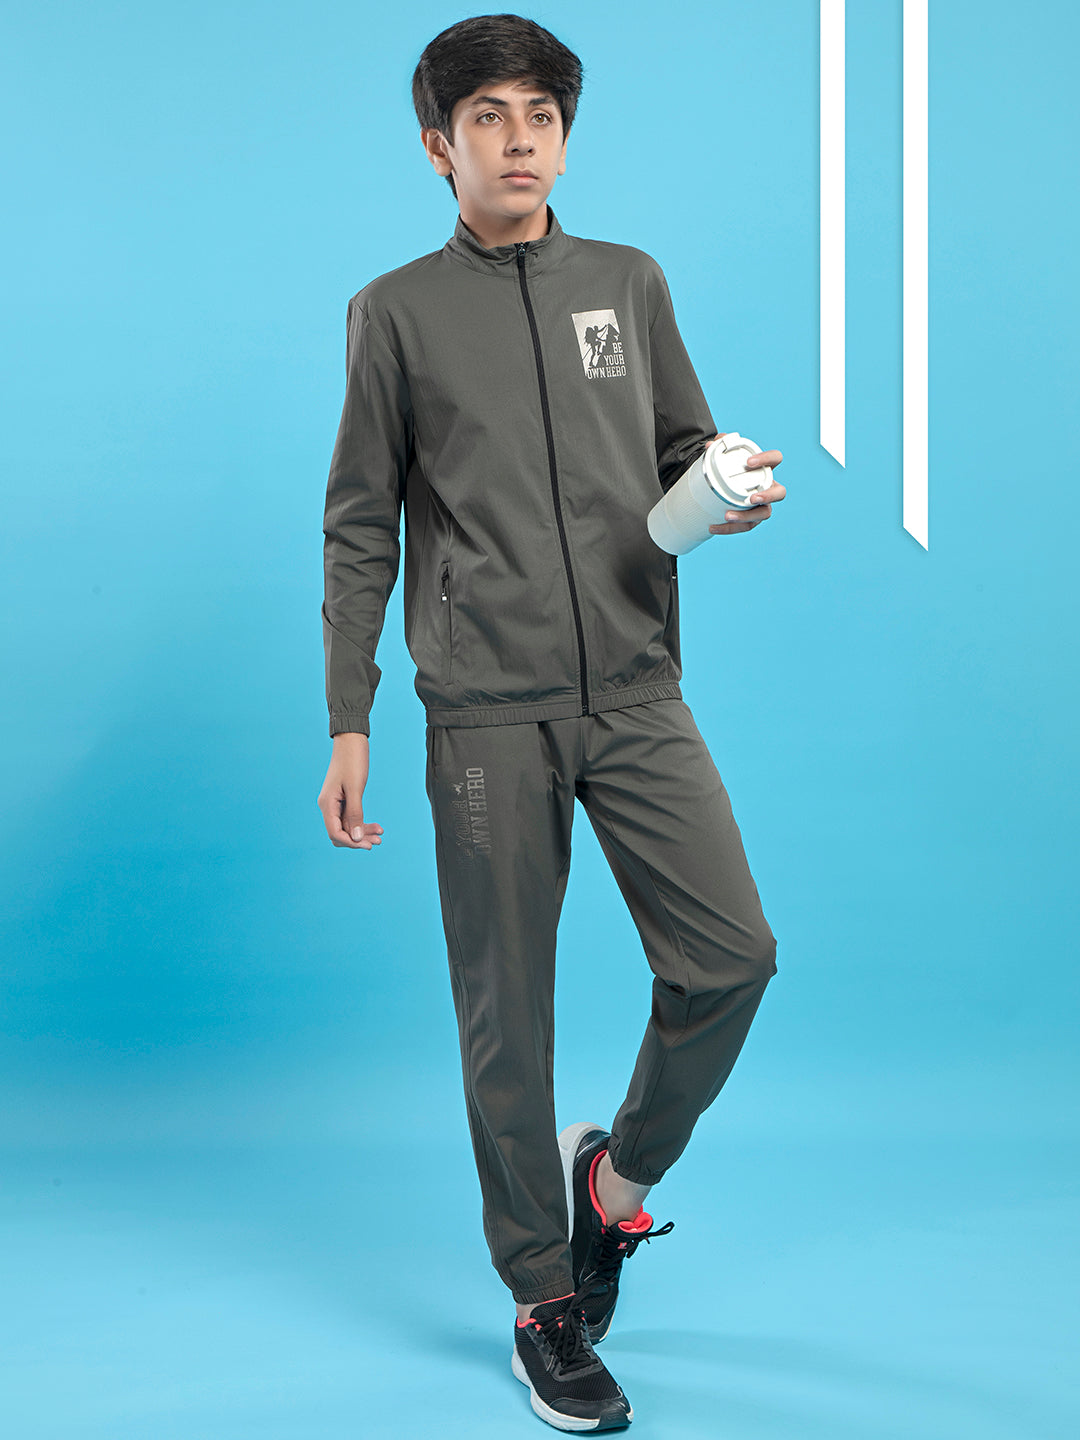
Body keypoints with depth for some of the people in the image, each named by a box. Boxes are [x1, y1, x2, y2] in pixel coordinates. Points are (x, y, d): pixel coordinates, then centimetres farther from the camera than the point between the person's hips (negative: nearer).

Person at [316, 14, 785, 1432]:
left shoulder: (631, 284, 12)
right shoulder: (397, 313, 4)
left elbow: (687, 445, 20)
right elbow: (360, 532, 4)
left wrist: (730, 493, -5)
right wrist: (348, 726, -1)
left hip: (637, 698, 3)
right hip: (487, 715, -3)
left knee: (732, 957, -4)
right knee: (506, 1016, 2)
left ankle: (616, 1177, 23)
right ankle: (545, 1304, 17)